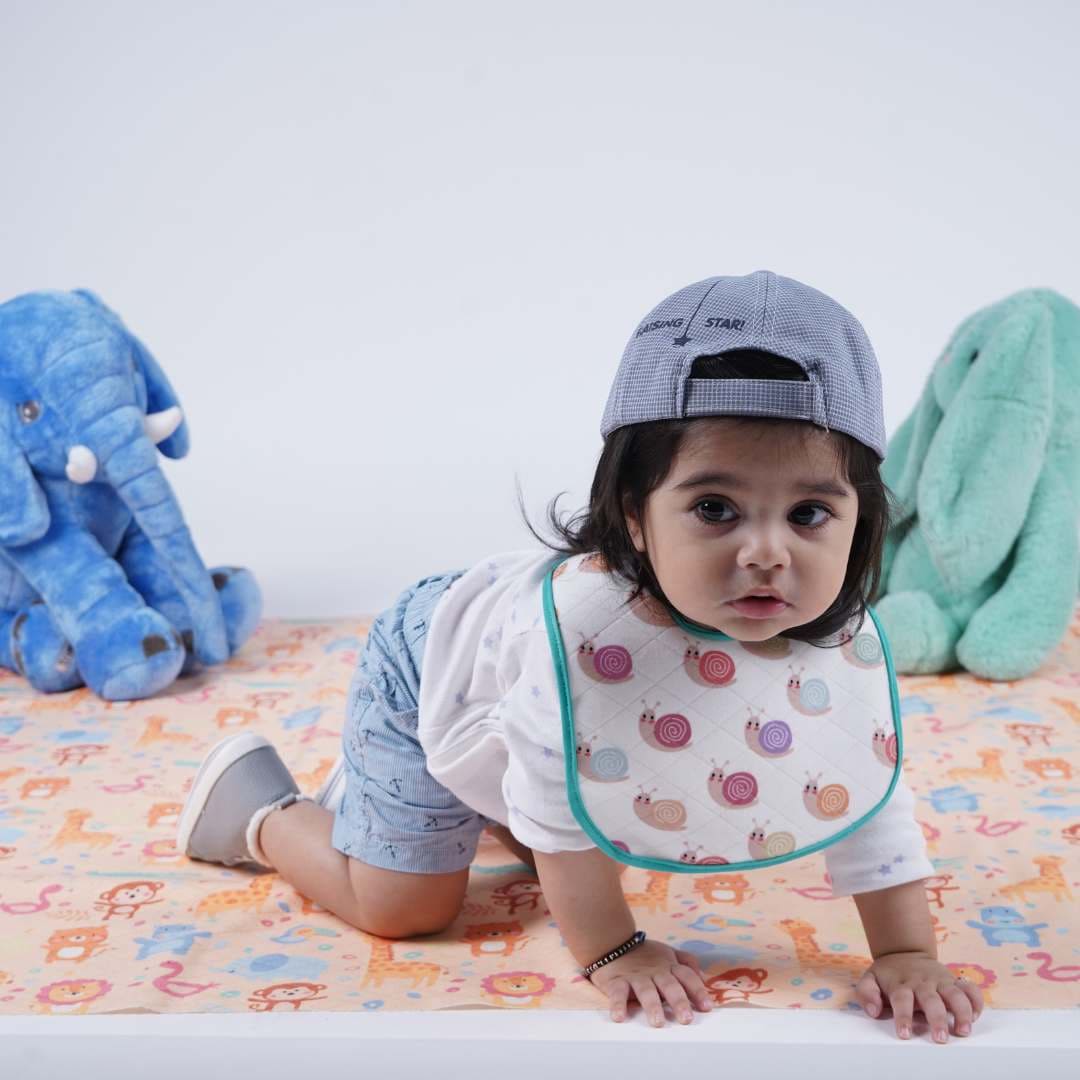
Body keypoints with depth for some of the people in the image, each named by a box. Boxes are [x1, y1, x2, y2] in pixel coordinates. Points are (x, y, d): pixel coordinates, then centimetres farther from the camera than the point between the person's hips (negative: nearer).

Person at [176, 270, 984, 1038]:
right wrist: (613, 952, -21)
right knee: (401, 908, 4)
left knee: (551, 856, 24)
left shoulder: (828, 634, -31)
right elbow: (560, 807, -33)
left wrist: (908, 954, -21)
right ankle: (258, 805, 26)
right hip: (427, 675, -6)